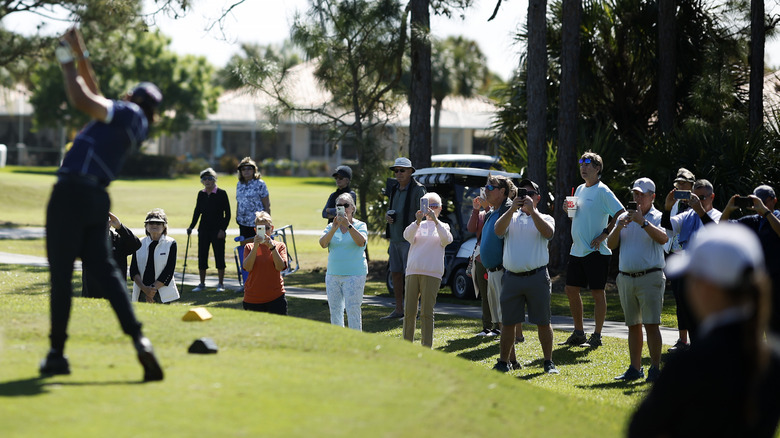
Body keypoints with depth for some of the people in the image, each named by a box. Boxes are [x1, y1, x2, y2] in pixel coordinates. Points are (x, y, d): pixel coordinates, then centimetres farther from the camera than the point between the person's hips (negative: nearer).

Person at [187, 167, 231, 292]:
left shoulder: (221, 194, -5)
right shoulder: (201, 194, 8)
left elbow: (227, 213, -4)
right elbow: (197, 212, 13)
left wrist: (223, 229, -12)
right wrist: (191, 226, 2)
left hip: (218, 230, -4)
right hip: (204, 229, 4)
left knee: (219, 257, -3)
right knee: (202, 257, 4)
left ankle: (220, 284, 5)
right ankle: (202, 284, 14)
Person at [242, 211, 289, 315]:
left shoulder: (280, 246, 6)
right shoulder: (249, 247, 7)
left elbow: (280, 267, -10)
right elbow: (247, 267, -9)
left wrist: (272, 246, -18)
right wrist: (255, 246, -17)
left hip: (275, 298, -1)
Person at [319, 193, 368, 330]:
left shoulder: (360, 225, 1)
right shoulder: (331, 226, 11)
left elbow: (361, 242, -18)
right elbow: (323, 243, -5)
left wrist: (348, 225, -27)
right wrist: (334, 228, -19)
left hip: (354, 274, -4)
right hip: (333, 274, 4)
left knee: (353, 310, -9)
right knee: (335, 310, 7)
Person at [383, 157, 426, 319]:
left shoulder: (418, 190, -8)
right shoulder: (394, 189, 15)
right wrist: (387, 216, 3)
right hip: (395, 238, 8)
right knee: (395, 274, 9)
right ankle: (398, 309, 16)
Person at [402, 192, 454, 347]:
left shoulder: (443, 226, 11)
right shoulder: (418, 225, 15)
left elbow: (447, 239, -12)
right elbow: (407, 236, -6)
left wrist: (435, 220, -25)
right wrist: (417, 222, -25)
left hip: (432, 273, -2)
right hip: (413, 271, 2)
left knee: (427, 312, -7)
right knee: (409, 311, 3)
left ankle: (426, 348, -7)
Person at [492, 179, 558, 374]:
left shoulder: (544, 218, 9)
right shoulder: (511, 217, 14)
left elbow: (548, 232, -13)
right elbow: (498, 230, -6)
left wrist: (531, 210, -16)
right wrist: (512, 208, -15)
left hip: (537, 277, -2)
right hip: (512, 276, 2)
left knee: (543, 322, 1)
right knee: (507, 322, 5)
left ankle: (548, 362, 8)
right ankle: (504, 361, 12)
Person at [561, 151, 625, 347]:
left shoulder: (603, 191, -10)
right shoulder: (580, 189, 15)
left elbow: (621, 215, -17)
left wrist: (604, 234, -18)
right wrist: (568, 209, 5)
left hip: (596, 251, -8)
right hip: (577, 250, 8)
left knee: (597, 292, -2)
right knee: (571, 289, 9)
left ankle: (597, 336, 5)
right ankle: (578, 333, 19)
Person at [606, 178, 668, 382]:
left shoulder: (657, 217, 1)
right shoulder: (624, 217, 15)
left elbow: (663, 238, -18)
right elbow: (611, 245, 9)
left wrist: (643, 222, -24)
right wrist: (618, 228, -8)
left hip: (649, 278, -5)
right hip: (626, 278, 5)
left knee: (651, 324, -10)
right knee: (633, 325, 9)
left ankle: (655, 369, -9)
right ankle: (635, 369, 13)